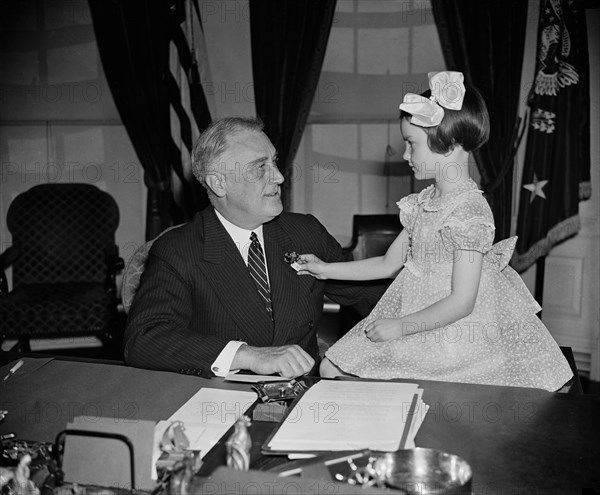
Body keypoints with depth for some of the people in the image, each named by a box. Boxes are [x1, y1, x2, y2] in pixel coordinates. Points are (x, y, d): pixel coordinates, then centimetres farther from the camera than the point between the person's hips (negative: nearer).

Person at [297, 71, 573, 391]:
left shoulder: (471, 212, -20)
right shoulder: (421, 203, 5)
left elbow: (461, 302, -21)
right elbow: (389, 263, 14)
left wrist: (400, 326, -20)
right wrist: (327, 269, 14)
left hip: (454, 332, -7)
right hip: (412, 322, 7)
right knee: (331, 370, 2)